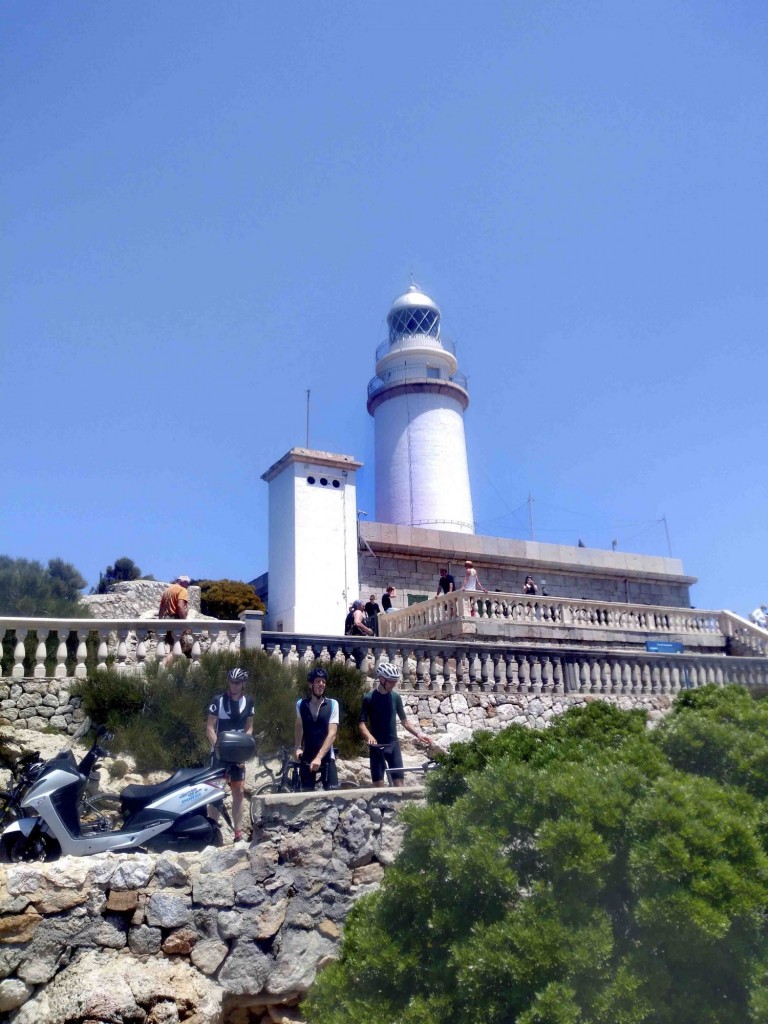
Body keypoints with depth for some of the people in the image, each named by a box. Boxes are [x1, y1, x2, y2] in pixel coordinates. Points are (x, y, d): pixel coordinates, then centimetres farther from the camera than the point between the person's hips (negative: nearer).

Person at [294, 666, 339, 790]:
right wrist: (298, 747, 5)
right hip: (307, 757, 2)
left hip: (326, 757, -2)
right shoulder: (301, 704, -1)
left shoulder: (332, 704, -9)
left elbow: (332, 734, -15)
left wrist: (319, 757, -23)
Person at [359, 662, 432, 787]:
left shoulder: (396, 697, 4)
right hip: (377, 746, -3)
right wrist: (369, 737, -28)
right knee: (378, 785, -1)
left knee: (399, 783, 0)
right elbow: (362, 723, -9)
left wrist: (418, 734, -5)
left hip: (393, 745, 3)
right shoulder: (369, 698, -6)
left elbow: (404, 721, 10)